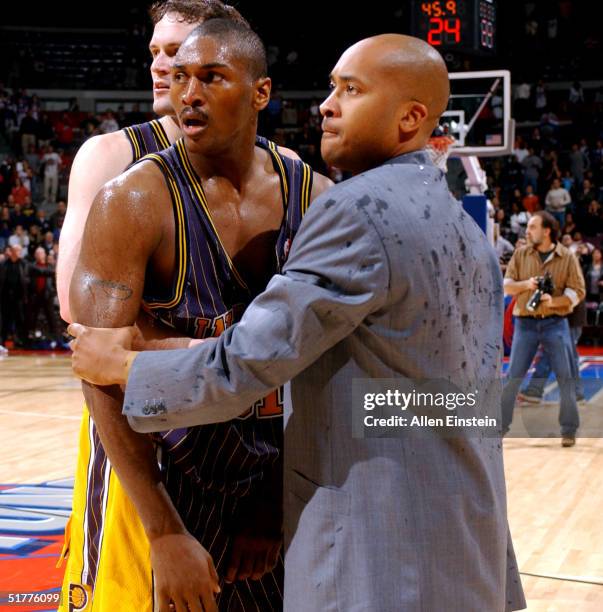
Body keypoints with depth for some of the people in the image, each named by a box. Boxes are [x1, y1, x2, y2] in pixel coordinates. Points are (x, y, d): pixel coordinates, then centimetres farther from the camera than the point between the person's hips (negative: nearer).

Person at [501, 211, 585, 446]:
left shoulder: (567, 258, 0)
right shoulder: (521, 255, 7)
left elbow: (578, 292, -3)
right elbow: (507, 285, 5)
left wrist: (554, 301, -19)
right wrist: (525, 284, -15)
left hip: (555, 323, -1)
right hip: (526, 323, 1)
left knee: (566, 377, -1)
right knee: (513, 376, 1)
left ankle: (569, 431, 9)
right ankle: (500, 425, 10)